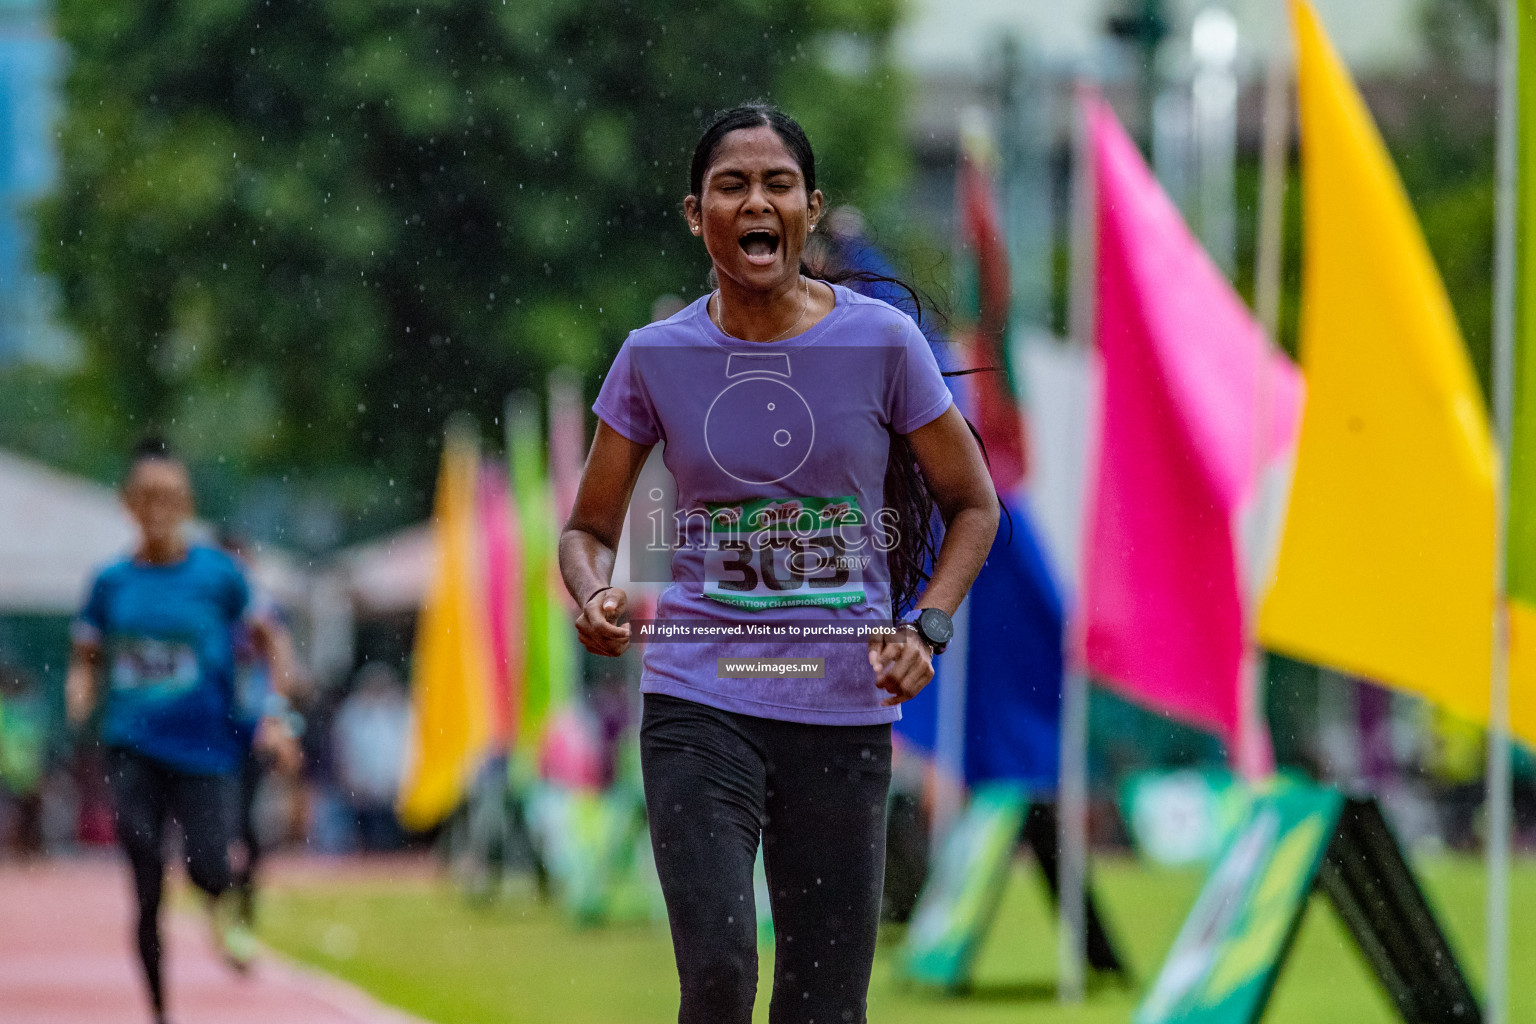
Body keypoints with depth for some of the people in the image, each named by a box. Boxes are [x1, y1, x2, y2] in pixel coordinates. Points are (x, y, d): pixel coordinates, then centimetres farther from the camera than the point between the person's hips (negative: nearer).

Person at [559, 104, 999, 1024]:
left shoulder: (881, 342, -3)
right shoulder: (656, 358, 1)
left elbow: (972, 505, 8)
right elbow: (591, 528, 10)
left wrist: (927, 627, -8)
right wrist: (596, 597, -13)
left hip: (845, 708, 0)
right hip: (699, 704, 0)